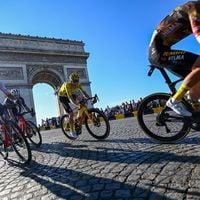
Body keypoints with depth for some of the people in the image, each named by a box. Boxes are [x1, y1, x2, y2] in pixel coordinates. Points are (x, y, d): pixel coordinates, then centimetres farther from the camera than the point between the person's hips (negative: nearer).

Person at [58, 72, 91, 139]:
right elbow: (69, 96, -46)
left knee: (79, 98, -21)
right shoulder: (67, 85, -36)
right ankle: (72, 131, -4)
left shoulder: (78, 84, -18)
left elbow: (83, 92, -23)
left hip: (69, 95, 7)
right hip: (62, 96, -7)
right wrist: (75, 103, -62)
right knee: (71, 113, -16)